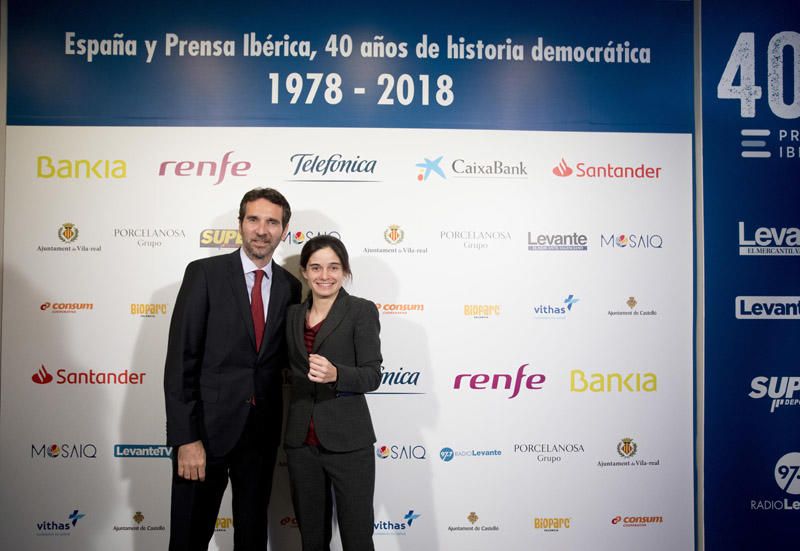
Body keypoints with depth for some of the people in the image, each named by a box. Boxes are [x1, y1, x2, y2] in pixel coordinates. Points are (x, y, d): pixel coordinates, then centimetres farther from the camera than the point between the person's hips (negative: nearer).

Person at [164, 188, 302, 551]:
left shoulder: (290, 287, 5)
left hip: (262, 433, 3)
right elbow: (180, 359, -11)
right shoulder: (204, 273, -6)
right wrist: (185, 438, -16)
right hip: (207, 427, -3)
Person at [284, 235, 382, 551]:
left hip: (347, 441, -5)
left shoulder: (361, 311, -6)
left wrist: (335, 374, -29)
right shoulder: (293, 314, 9)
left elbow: (372, 375, -13)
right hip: (300, 441, 5)